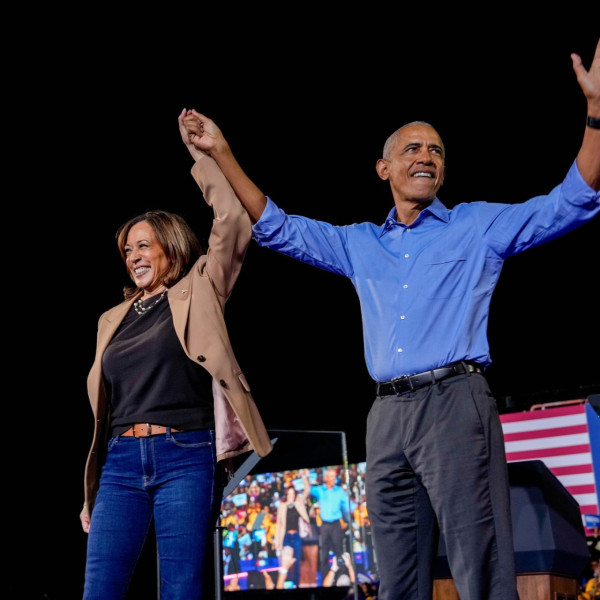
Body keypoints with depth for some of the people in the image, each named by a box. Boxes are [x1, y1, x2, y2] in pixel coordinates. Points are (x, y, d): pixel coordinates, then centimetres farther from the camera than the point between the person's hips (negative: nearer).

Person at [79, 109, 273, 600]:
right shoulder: (115, 320, 19)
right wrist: (93, 491, 17)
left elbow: (233, 226, -5)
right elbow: (106, 405, 19)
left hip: (187, 457, -4)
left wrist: (201, 154, -3)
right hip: (122, 461, 4)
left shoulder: (197, 294, 7)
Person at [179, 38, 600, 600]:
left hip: (454, 404, -4)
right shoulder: (358, 244, 23)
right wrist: (222, 153, 20)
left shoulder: (478, 225, 12)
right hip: (387, 416, 5)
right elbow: (276, 227, 25)